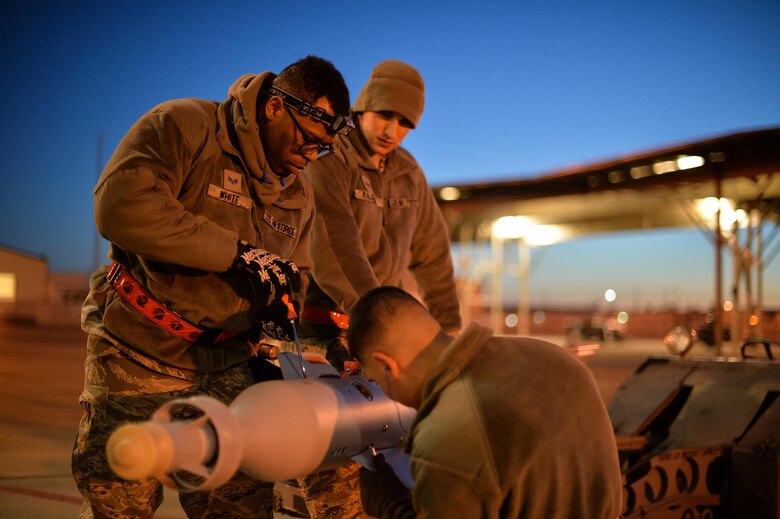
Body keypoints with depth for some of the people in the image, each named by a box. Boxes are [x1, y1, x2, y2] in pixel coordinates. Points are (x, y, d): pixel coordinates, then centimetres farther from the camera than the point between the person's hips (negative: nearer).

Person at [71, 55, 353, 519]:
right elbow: (119, 206, -26)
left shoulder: (300, 195, 11)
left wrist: (278, 314, -2)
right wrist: (235, 254, -25)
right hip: (140, 360, -5)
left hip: (227, 369, 6)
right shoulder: (186, 126, -11)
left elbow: (295, 272, 23)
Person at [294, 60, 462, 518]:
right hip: (326, 324, -6)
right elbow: (336, 253, -21)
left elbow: (431, 255, 16)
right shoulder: (327, 162, -9)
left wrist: (449, 328, 14)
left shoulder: (407, 173, 12)